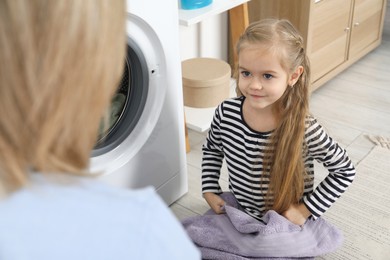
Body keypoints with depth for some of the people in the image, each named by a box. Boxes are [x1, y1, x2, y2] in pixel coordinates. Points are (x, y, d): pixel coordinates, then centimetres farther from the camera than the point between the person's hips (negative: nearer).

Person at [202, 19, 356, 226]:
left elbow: (345, 171, -10)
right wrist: (210, 190, -4)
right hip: (237, 214, 3)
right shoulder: (226, 112, -17)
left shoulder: (305, 129, -26)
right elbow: (211, 150, 6)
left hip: (286, 225, -3)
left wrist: (306, 209, -13)